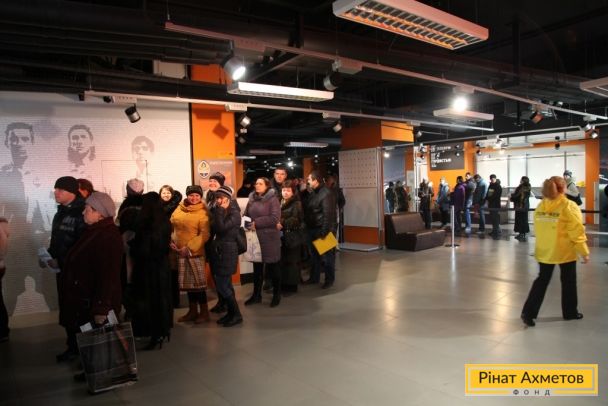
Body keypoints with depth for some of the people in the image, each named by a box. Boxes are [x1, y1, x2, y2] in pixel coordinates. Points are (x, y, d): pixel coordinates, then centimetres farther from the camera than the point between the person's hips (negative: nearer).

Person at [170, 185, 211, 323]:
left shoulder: (203, 212, -12)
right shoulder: (179, 209, 5)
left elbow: (204, 234, -18)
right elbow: (171, 226, 12)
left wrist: (189, 248, -21)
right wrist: (171, 241, -2)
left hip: (195, 252, -6)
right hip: (179, 252, 6)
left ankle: (204, 312, 15)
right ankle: (193, 311, 28)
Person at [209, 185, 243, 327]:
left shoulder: (234, 213, -10)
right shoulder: (216, 211, 11)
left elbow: (221, 228, -23)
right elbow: (212, 229, 13)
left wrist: (220, 210, -18)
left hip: (227, 252, -7)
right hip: (216, 251, 7)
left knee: (222, 286, -7)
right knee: (224, 285, 13)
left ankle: (236, 315, 6)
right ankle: (230, 312, 24)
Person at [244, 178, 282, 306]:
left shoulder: (273, 199, -8)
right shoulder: (252, 199, 10)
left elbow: (275, 218, -18)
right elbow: (246, 215, 15)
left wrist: (256, 223, -18)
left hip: (269, 238, -5)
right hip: (254, 238, 6)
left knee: (272, 267, 5)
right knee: (257, 267, 14)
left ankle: (276, 295, 20)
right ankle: (256, 295, 26)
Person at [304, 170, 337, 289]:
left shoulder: (326, 194, -16)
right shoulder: (313, 193, 12)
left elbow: (328, 215, -21)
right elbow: (308, 210, 19)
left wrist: (324, 231, -22)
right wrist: (307, 225, 11)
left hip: (322, 230, -9)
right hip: (312, 229, 9)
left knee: (327, 255, 3)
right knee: (315, 254, 16)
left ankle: (329, 279, 15)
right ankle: (314, 277, 28)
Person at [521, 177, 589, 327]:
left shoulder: (540, 206, 0)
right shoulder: (569, 206, -15)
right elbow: (576, 232, -15)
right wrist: (584, 252, -6)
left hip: (544, 251, 4)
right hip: (565, 251, -4)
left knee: (542, 280, 11)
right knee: (568, 281, 16)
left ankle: (528, 312, 5)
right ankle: (570, 312, 32)